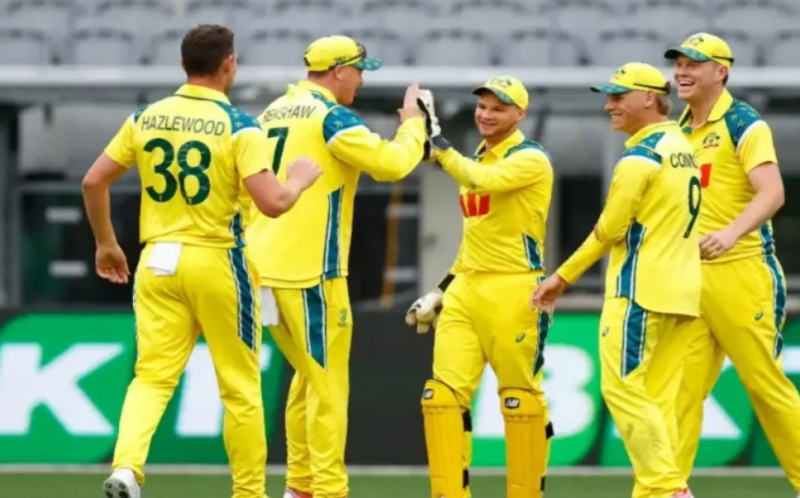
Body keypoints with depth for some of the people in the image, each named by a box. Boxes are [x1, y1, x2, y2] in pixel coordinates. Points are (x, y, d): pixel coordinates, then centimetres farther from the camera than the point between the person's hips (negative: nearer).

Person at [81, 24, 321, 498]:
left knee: (152, 377, 2)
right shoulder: (239, 127, -10)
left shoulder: (145, 119, 5)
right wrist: (300, 179, 3)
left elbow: (94, 182, 8)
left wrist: (106, 243, 21)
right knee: (241, 386, 9)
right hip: (217, 263, -3)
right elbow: (272, 202, -19)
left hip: (158, 262, 3)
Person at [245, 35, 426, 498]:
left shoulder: (273, 113, 15)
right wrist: (413, 122, -1)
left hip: (264, 266, 8)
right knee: (327, 385, -3)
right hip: (311, 270, -8)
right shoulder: (332, 116, -9)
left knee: (309, 376, 18)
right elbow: (392, 163, -17)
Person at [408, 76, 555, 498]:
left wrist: (434, 137, -25)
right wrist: (442, 289, 19)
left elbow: (479, 181, -26)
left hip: (514, 293, -7)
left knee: (521, 398, -3)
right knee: (443, 394, -4)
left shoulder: (530, 159, -7)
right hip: (466, 290, 7)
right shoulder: (476, 161, 18)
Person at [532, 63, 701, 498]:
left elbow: (610, 230, -11)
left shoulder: (641, 156, -12)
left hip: (640, 289, -9)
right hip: (682, 291, 9)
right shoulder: (682, 148, 14)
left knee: (623, 389, -8)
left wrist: (562, 278, -2)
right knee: (658, 399, 8)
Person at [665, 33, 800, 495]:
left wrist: (732, 232, -35)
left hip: (741, 271, -7)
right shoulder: (680, 131, 14)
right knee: (682, 386, 3)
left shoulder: (743, 123, -8)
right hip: (690, 275, 7)